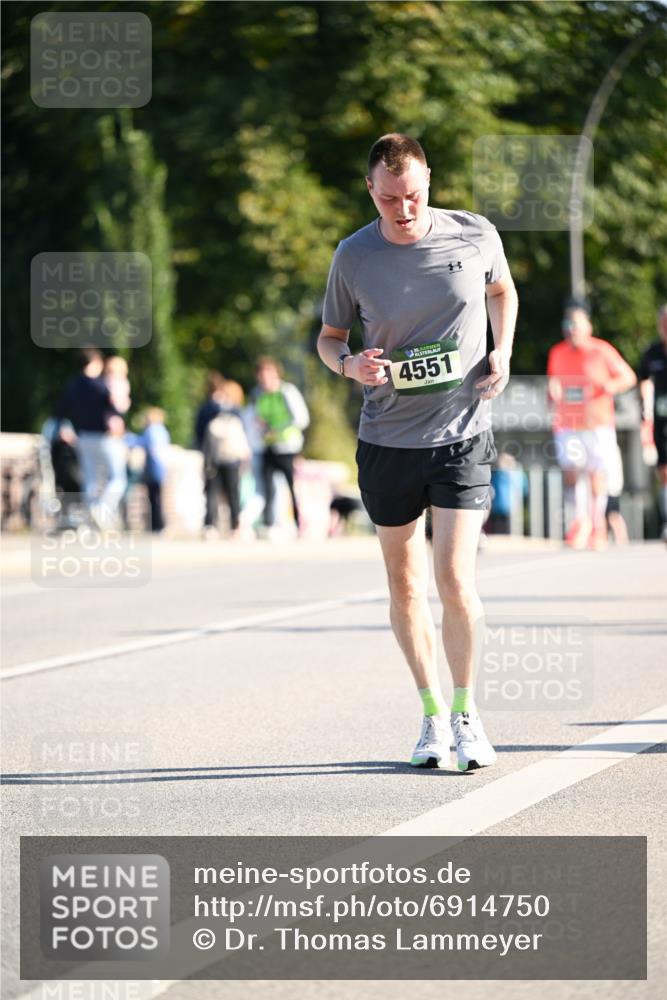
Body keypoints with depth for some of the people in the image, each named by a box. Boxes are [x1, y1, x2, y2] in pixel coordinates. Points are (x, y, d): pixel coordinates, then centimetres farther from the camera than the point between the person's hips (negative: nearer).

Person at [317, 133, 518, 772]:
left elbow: (502, 289, 18)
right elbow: (329, 336, 9)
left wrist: (502, 352, 2)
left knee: (456, 581, -12)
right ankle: (432, 713, 24)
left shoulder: (476, 236, -4)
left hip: (462, 436, -1)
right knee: (404, 586, 8)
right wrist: (348, 364, -14)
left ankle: (466, 710, 6)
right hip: (387, 439, 1)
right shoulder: (353, 257, -5)